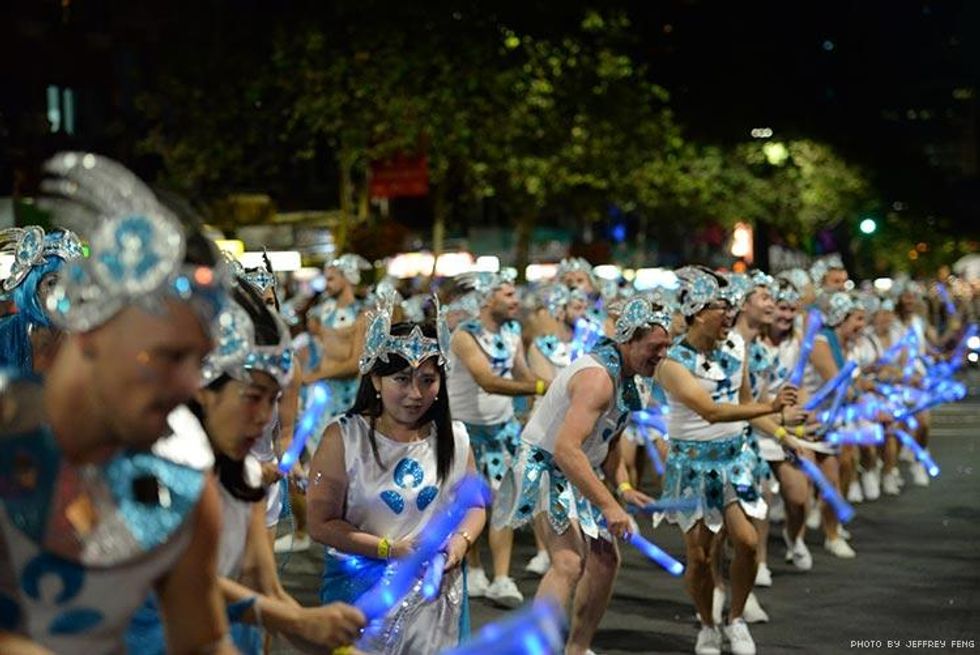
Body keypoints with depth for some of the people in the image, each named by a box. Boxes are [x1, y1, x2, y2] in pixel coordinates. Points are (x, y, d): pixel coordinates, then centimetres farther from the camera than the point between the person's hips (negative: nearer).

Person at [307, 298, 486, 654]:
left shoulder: (453, 438, 1)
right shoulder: (344, 438, -11)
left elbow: (473, 503, 12)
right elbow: (322, 523, -11)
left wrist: (461, 540, -10)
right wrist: (388, 549, -20)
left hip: (437, 591, 3)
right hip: (363, 589, -3)